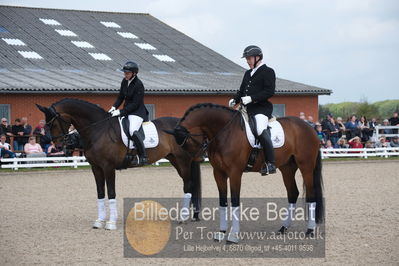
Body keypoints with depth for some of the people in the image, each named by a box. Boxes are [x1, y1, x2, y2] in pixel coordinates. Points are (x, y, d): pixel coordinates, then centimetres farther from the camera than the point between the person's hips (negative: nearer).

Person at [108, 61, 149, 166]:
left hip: (137, 112, -9)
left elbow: (135, 104, -19)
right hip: (126, 111, 10)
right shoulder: (124, 81, 7)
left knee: (133, 131, -31)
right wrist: (114, 107, -1)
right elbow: (121, 97, 16)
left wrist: (121, 112, -22)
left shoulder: (139, 85, -17)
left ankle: (143, 157, -27)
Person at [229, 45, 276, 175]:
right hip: (247, 109, 9)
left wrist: (251, 98, -20)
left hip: (262, 107, -9)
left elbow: (269, 91, -12)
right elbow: (242, 90, 26)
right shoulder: (248, 73, 23)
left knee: (261, 130, -29)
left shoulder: (268, 72, -1)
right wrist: (235, 100, 5)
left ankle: (270, 163, -26)